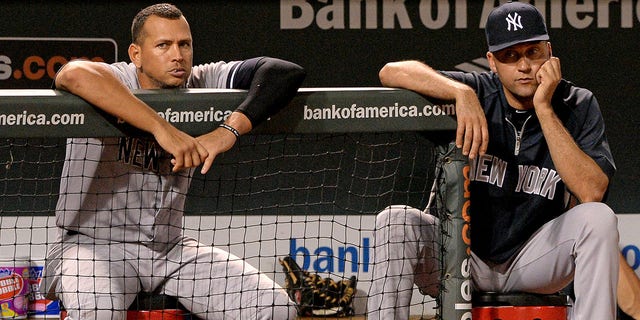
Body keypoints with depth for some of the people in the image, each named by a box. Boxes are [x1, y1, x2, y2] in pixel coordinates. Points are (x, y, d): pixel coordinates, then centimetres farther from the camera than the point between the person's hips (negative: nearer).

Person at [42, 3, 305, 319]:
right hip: (91, 244, -5)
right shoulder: (116, 79, -12)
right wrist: (162, 128, -40)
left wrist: (231, 128, -26)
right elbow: (73, 74, -37)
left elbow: (287, 73, -9)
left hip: (170, 248, 5)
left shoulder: (200, 84, 1)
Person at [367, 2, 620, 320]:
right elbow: (391, 72, -19)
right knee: (395, 220, -24)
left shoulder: (577, 106, -6)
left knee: (598, 217, -25)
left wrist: (544, 108, -23)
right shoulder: (479, 93, -7)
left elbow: (592, 192, -22)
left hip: (535, 263, 0)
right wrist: (462, 92, -34)